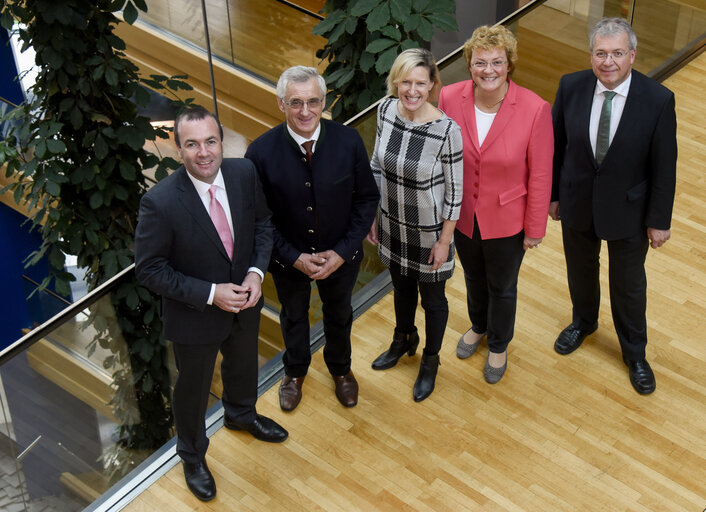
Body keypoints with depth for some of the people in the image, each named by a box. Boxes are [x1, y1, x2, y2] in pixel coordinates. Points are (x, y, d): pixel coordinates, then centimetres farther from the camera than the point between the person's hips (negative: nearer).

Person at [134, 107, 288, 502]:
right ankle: (193, 455, 48)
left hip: (245, 302, 5)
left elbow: (262, 221, -1)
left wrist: (256, 271, -16)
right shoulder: (160, 202, -31)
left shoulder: (245, 173, -17)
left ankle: (241, 414, 65)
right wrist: (210, 294, -27)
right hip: (195, 315, -5)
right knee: (194, 388, 20)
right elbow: (150, 269, -22)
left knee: (243, 365, 32)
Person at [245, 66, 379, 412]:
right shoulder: (262, 152, -25)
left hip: (341, 257, 1)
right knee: (293, 316, 27)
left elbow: (366, 198, -10)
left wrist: (342, 251, -17)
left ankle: (340, 368, 57)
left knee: (339, 315, 27)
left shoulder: (348, 141, -22)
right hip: (289, 259, -1)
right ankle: (295, 371, 57)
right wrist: (294, 257, -20)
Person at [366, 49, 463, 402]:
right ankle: (404, 339, 57)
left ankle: (430, 361, 44)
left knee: (432, 298, 18)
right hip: (393, 224, 4)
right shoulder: (386, 111, -14)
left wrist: (444, 240, -11)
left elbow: (454, 191, -16)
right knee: (401, 286, 29)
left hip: (429, 231, -4)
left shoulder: (447, 130, -28)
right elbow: (377, 165, 2)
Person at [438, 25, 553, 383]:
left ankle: (498, 346, 48)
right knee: (473, 277, 28)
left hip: (506, 219, -3)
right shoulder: (450, 98, -17)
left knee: (502, 287, 21)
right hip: (462, 215, 3)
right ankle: (478, 327, 59)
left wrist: (535, 228, -8)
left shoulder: (534, 109, -25)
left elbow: (540, 175, -15)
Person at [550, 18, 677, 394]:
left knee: (629, 285, 16)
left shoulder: (657, 100, -22)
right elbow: (557, 146, -2)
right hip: (577, 204, 2)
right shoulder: (571, 87, -15)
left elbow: (664, 166, -13)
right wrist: (553, 194, 5)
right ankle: (583, 322, 56)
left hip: (627, 211, -2)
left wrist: (659, 220, -8)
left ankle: (635, 353, 40)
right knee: (580, 271, 26)